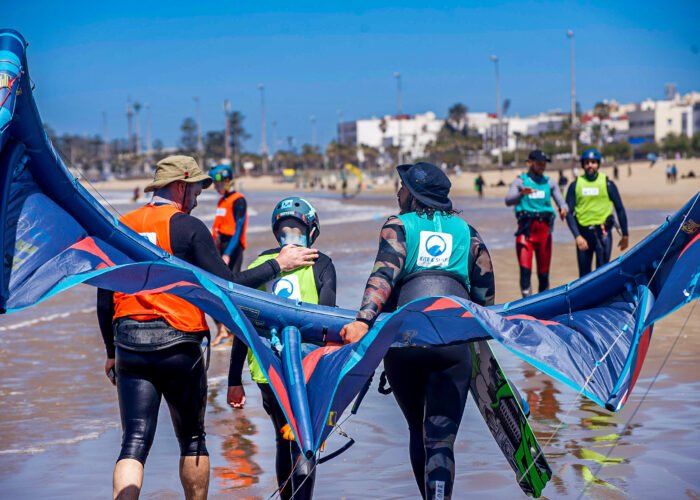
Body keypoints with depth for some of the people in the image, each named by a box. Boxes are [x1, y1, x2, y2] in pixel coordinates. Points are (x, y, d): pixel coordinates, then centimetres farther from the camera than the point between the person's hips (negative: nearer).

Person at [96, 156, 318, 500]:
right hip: (178, 345, -3)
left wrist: (112, 352, 20)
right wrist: (278, 265, 1)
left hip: (129, 346, 3)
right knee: (192, 439, 14)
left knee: (135, 442, 0)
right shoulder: (188, 227, -6)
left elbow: (104, 300, 10)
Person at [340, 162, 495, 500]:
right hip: (453, 343, 0)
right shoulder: (467, 232, 19)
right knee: (440, 439, -5)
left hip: (404, 340, 0)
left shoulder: (398, 226, 12)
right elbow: (485, 297, 16)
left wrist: (363, 320, -20)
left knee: (418, 431, 20)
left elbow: (384, 274, -8)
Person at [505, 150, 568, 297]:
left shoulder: (549, 182, 15)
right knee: (525, 268, -14)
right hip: (526, 229, -3)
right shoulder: (520, 181, 5)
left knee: (544, 271, 7)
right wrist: (522, 193, -32)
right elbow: (508, 201, -11)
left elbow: (560, 200, 5)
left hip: (544, 228, 3)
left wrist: (563, 208, -19)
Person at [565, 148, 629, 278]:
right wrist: (577, 236, -10)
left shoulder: (607, 184, 2)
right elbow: (569, 213, 1)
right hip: (583, 232, 2)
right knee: (584, 273, 8)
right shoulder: (575, 185, 5)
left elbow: (620, 209, 7)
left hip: (603, 232, -2)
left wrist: (625, 234, 8)